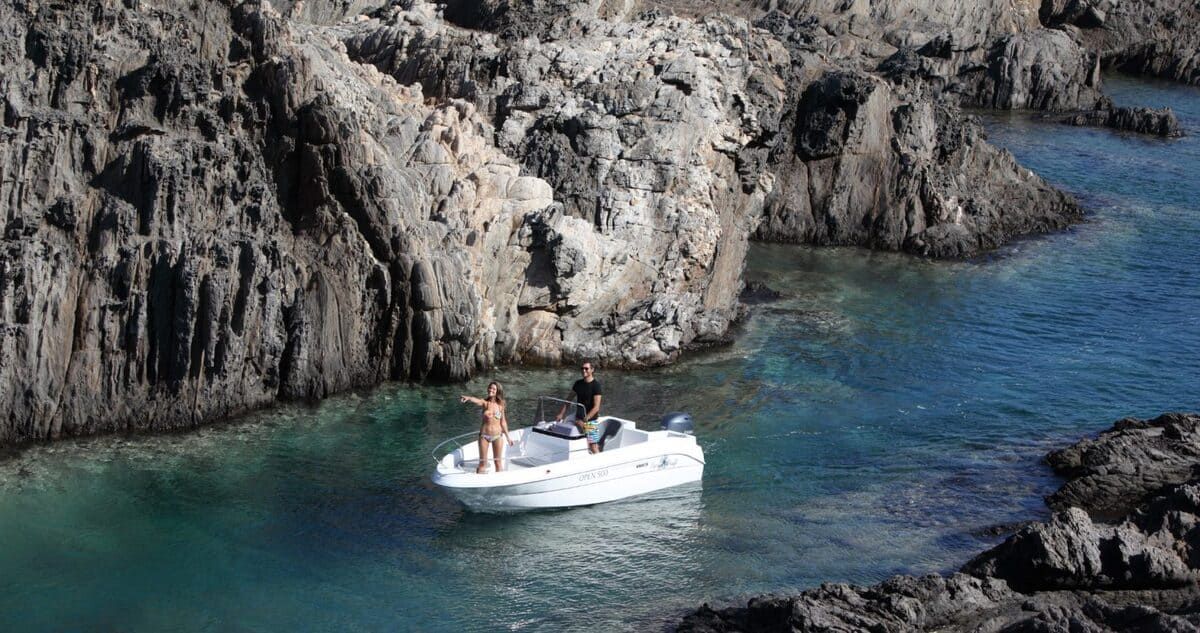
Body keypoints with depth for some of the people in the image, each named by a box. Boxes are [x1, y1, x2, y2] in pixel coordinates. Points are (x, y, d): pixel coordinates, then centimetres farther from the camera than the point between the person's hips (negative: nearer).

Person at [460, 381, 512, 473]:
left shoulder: (500, 405, 0)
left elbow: (503, 422, 9)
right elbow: (476, 400, -29)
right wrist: (468, 398, -52)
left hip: (497, 435, 1)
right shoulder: (485, 403, -6)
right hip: (484, 435, -1)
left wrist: (507, 436, 12)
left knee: (498, 462, 9)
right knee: (482, 462, 4)